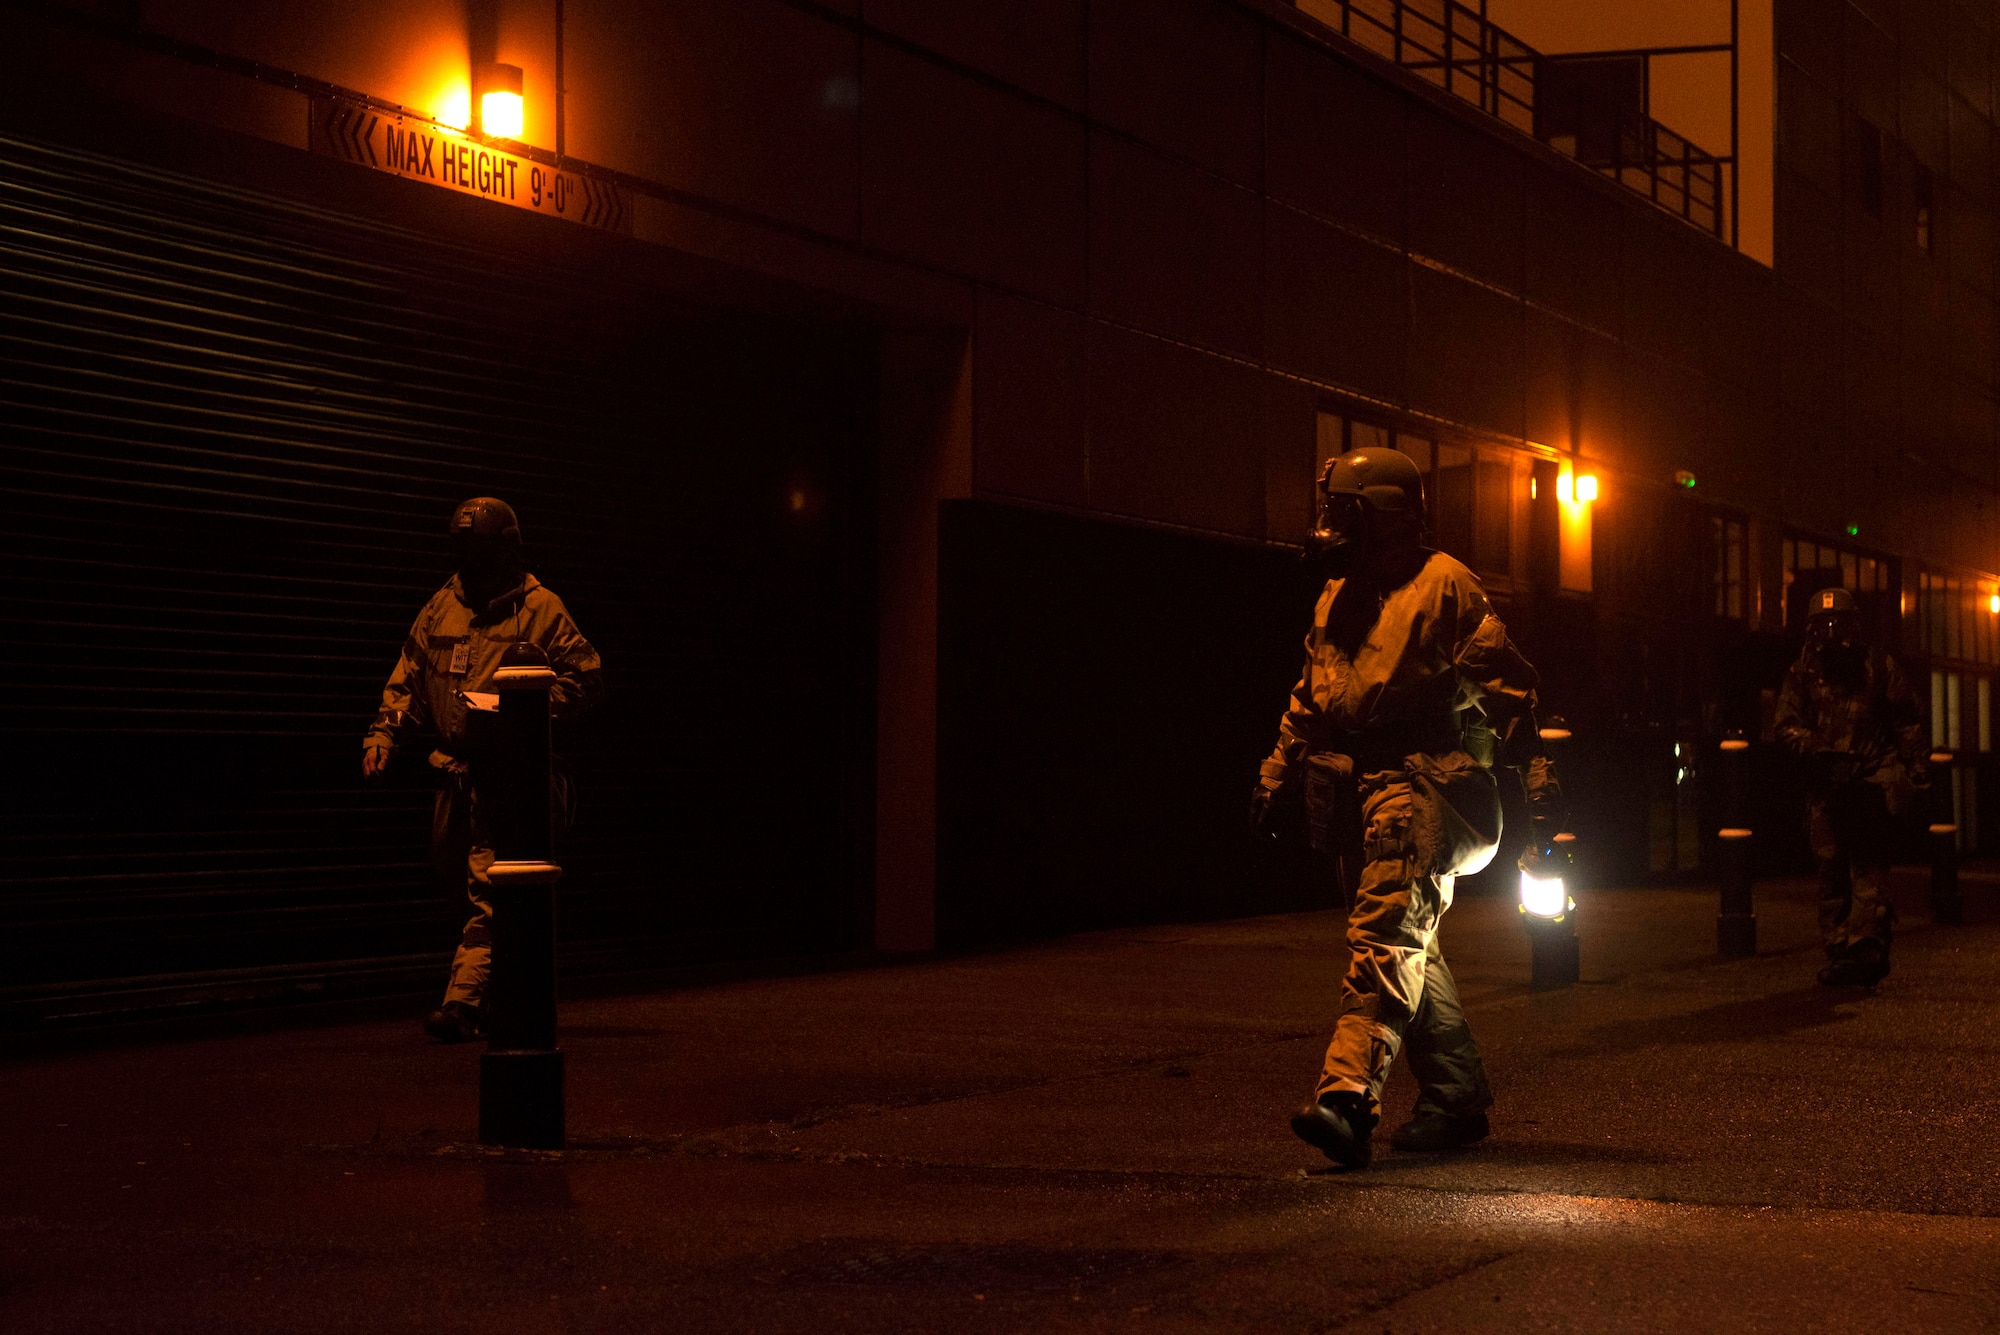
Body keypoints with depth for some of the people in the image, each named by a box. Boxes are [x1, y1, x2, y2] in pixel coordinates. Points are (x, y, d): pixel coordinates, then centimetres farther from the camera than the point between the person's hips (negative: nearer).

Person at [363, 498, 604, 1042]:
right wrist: (384, 732, 2)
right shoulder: (442, 607, 11)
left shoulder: (540, 609, -5)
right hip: (456, 770, 7)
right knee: (455, 871, 17)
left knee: (486, 890, -13)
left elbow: (587, 676, -7)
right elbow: (409, 676, 16)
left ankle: (462, 1005, -18)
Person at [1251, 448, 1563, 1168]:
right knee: (1409, 947, 11)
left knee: (1386, 929, -21)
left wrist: (1538, 780, -13)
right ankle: (1456, 1097, 20)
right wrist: (1275, 777, 27)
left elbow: (1506, 683, -8)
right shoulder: (1336, 598, 20)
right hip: (1355, 790, 9)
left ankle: (1348, 1094, -34)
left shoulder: (1443, 584, -4)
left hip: (1423, 779, -9)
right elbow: (1309, 698, 30)